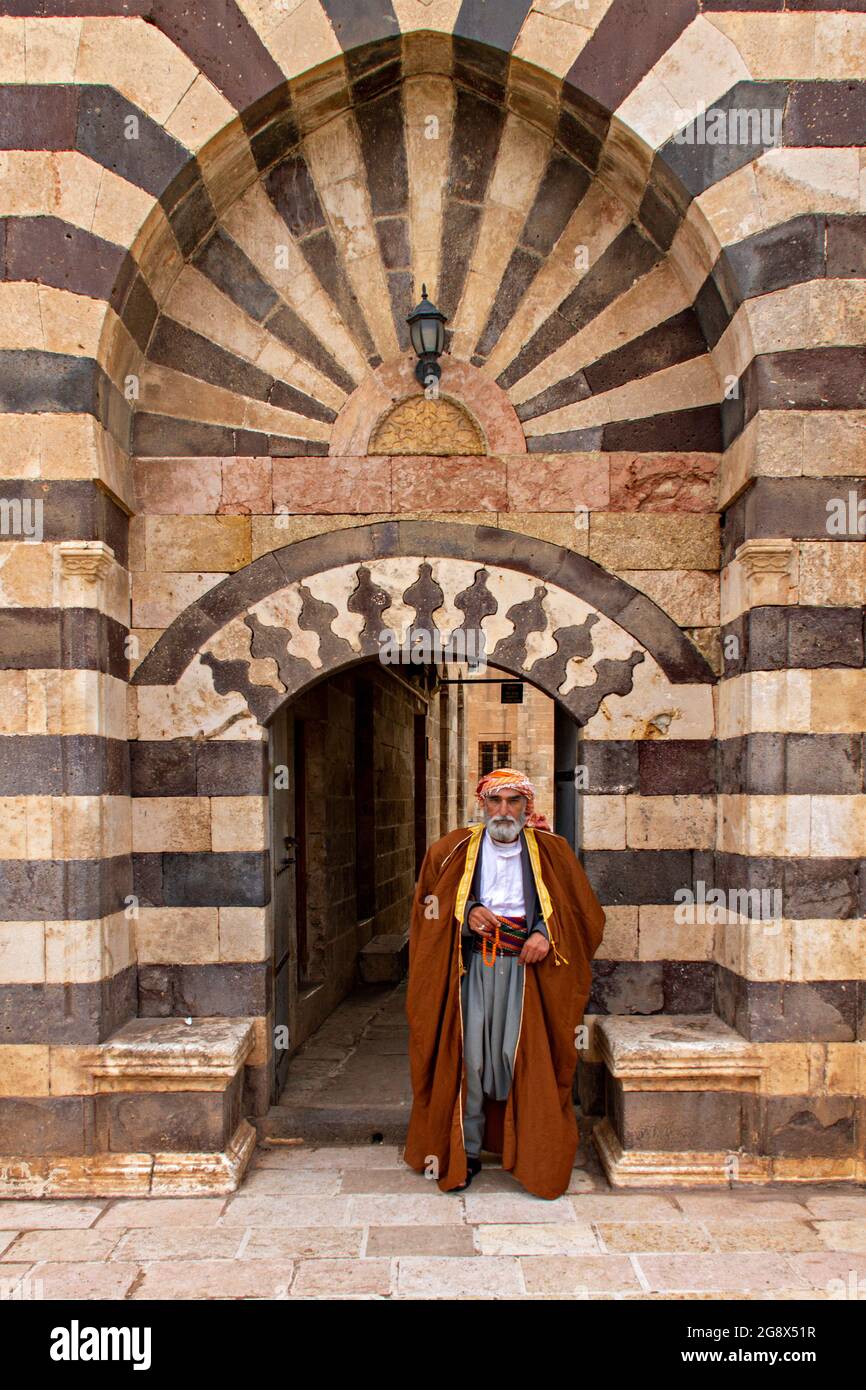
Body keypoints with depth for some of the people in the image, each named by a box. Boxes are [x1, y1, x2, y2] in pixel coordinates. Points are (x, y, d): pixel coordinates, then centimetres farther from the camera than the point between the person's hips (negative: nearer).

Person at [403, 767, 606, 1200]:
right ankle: (466, 1150, 13)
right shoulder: (454, 849, 7)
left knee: (525, 1057, -1)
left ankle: (532, 1154, 14)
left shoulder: (551, 851, 6)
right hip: (472, 966, 1)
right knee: (469, 1056, -1)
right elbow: (428, 904, 12)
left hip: (528, 966, 0)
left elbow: (584, 910, 8)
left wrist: (547, 934, -9)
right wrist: (467, 912, -6)